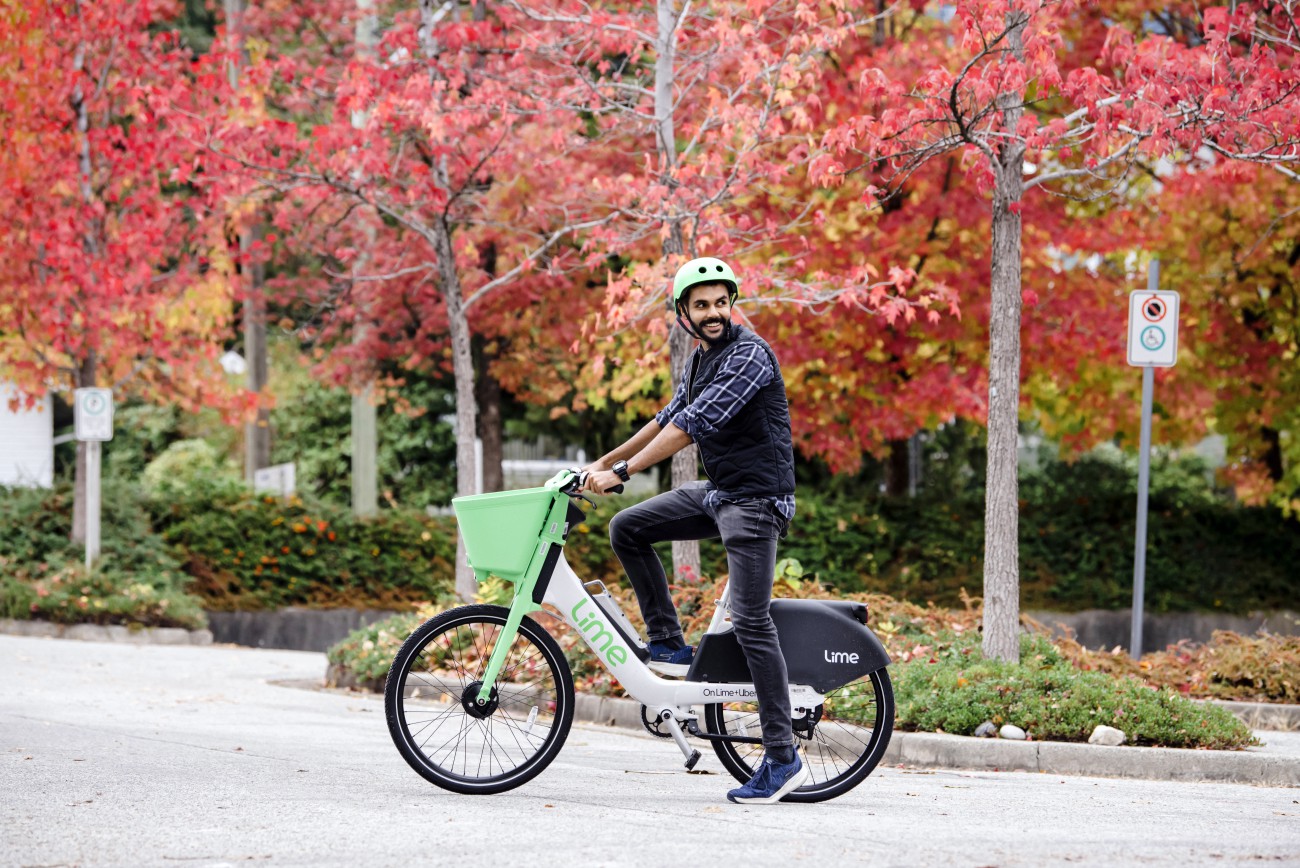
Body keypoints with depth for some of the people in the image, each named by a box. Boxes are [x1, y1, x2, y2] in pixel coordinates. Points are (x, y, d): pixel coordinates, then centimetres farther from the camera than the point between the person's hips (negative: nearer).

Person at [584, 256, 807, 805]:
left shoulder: (749, 355, -18)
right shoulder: (699, 361, 13)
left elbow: (692, 426, -25)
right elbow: (669, 418, 26)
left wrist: (621, 473, -27)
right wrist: (603, 462, 26)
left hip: (757, 498, -9)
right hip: (716, 492, 9)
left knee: (751, 621, -13)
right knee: (627, 530, 6)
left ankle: (783, 759, -12)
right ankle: (668, 644, 10)